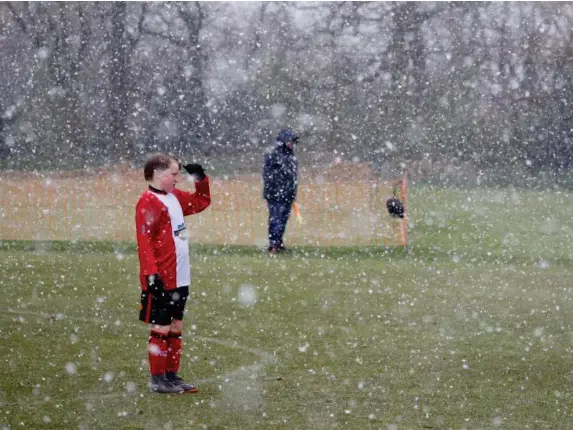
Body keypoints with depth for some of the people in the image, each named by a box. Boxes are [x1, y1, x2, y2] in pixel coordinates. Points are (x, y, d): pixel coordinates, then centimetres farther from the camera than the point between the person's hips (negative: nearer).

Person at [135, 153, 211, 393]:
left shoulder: (175, 197, 13)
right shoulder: (149, 202, -13)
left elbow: (201, 202, 30)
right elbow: (144, 241, -19)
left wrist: (201, 180, 14)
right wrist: (151, 273, -24)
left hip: (180, 278, 9)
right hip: (161, 280, -9)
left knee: (175, 328, 13)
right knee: (161, 329, -2)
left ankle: (172, 375, 21)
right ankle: (158, 380, 6)